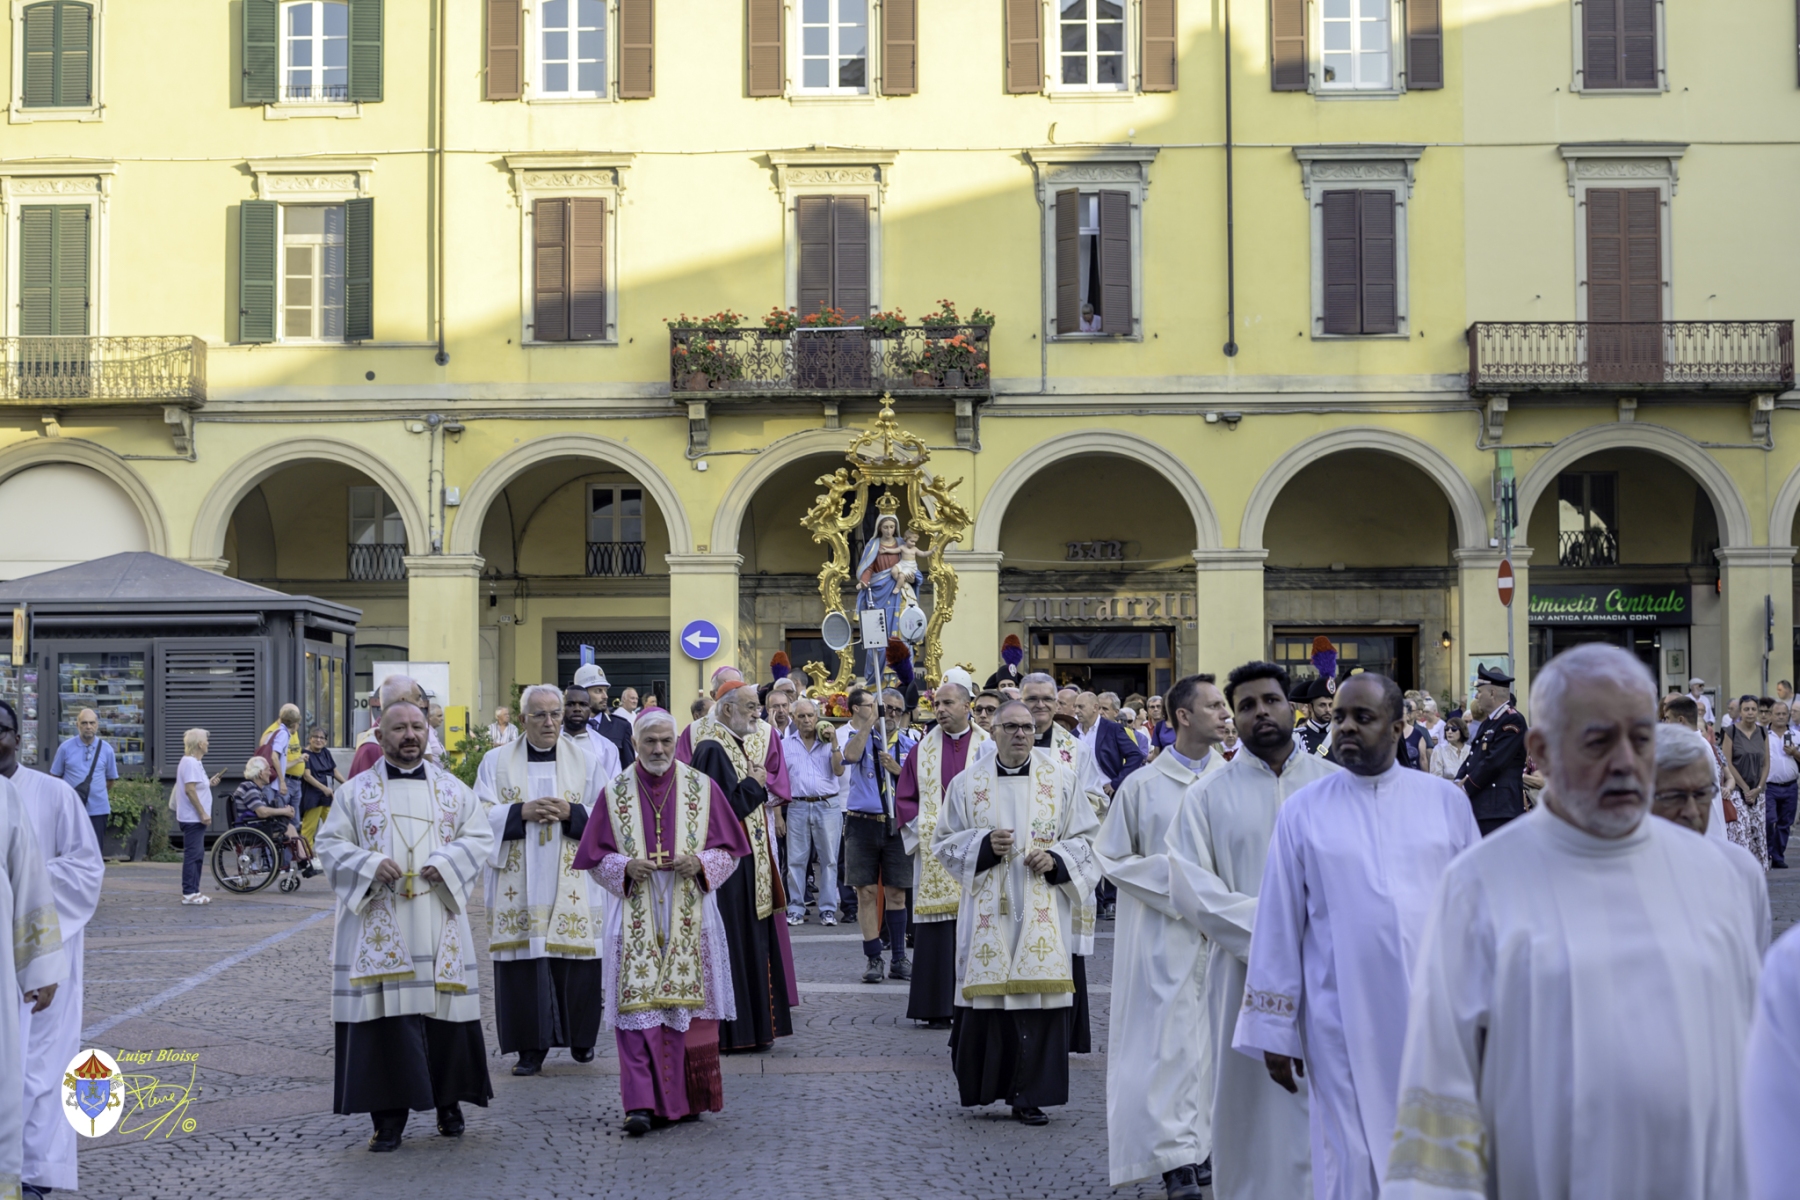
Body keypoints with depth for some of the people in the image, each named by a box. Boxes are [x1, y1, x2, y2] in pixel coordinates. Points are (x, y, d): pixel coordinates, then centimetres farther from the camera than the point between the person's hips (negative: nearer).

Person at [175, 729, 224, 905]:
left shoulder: (192, 762, 16)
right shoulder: (190, 763, -16)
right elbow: (190, 790, -23)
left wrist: (209, 783, 9)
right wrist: (203, 813, -22)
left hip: (195, 818, 11)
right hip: (192, 818, -11)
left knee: (197, 855, 14)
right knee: (192, 855, -8)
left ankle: (193, 891, 19)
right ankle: (189, 893, -6)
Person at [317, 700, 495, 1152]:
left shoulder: (453, 789, 11)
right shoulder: (356, 791, 7)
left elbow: (480, 837, 7)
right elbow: (331, 843, 4)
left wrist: (445, 863, -11)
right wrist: (370, 864, -14)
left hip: (438, 923, 1)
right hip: (378, 926, -1)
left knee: (445, 1008, 3)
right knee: (384, 1013, -5)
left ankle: (449, 1102, 20)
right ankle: (388, 1116, 1)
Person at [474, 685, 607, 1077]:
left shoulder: (585, 761, 8)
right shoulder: (497, 761, 7)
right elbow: (482, 815, 0)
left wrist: (571, 813, -12)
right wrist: (522, 812, -14)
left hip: (571, 882, 0)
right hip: (518, 883, 0)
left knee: (576, 962, -1)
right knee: (523, 960, -4)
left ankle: (580, 1039, 18)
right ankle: (531, 1047, 5)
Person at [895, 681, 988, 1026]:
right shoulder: (923, 749, 10)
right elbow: (904, 799, 11)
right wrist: (926, 827, -3)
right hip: (933, 854, 1)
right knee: (936, 931, -2)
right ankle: (937, 1008, 2)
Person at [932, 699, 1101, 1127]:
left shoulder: (1060, 779, 6)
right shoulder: (968, 783, 6)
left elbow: (1088, 838, 9)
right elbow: (944, 841, 8)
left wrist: (1055, 859, -8)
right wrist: (984, 845, -9)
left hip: (1042, 912, 0)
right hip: (988, 913, 0)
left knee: (1039, 995, -4)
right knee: (987, 994, -1)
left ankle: (1029, 1095, 3)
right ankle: (983, 1085, 16)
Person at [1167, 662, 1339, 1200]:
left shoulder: (1336, 784, 8)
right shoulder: (1210, 796, 5)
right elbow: (1189, 887, -4)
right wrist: (1266, 926, -14)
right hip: (1245, 973, 0)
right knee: (1250, 1107, 2)